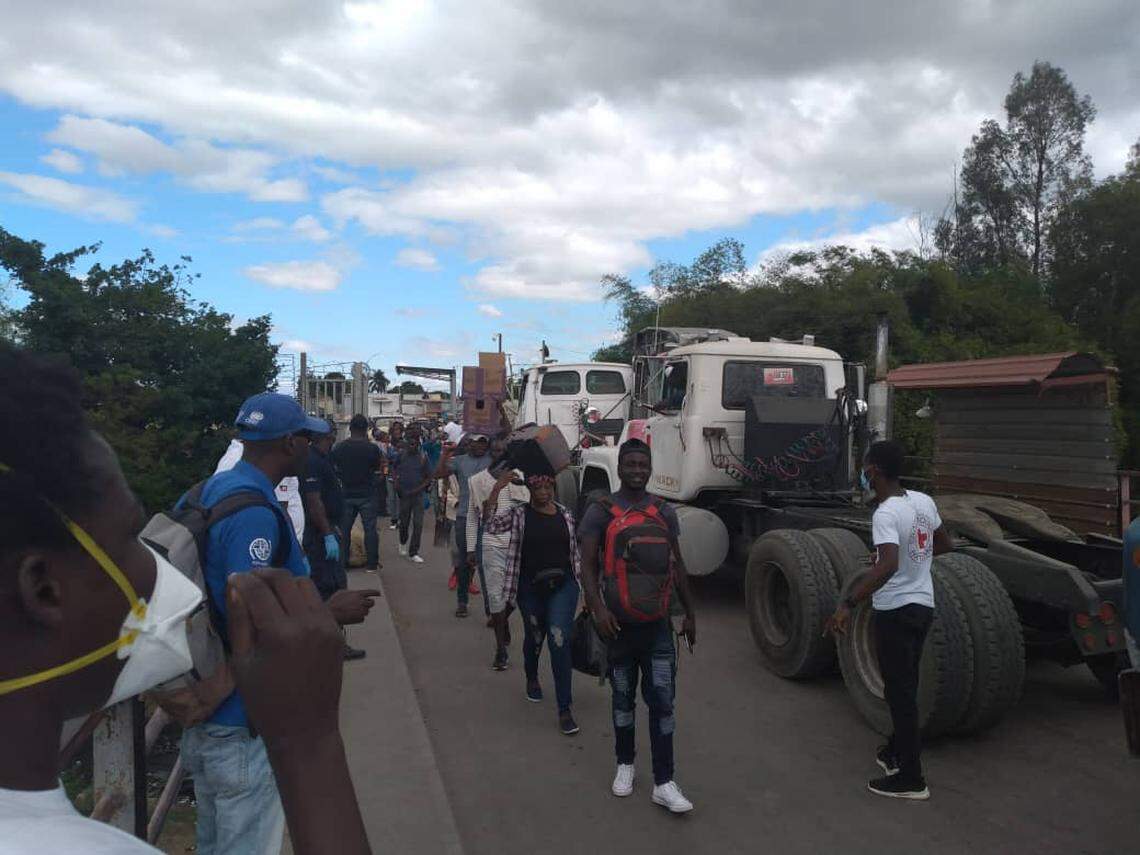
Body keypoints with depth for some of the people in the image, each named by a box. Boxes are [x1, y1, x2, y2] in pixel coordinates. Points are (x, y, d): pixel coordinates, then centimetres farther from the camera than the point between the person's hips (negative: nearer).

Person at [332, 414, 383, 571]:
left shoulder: (338, 447, -5)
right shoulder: (372, 448, -11)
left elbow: (334, 469, 7)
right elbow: (377, 471, -1)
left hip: (346, 494, 2)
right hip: (367, 494, -2)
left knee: (344, 529, 12)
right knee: (370, 528, 4)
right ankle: (372, 563, 7)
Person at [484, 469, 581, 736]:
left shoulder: (566, 515, 3)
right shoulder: (518, 514, -3)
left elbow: (574, 552, 12)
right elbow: (488, 526, -20)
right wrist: (496, 489, -27)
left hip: (563, 586, 0)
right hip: (530, 588, 0)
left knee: (559, 640, -13)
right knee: (534, 637, 17)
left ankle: (565, 709, -6)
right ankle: (532, 679, 51)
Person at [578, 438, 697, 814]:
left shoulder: (664, 511, 6)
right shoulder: (600, 512, -5)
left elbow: (677, 565, 12)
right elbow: (588, 564, -12)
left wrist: (690, 613, 11)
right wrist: (598, 607, -27)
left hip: (657, 620, 2)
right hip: (618, 621, -2)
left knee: (662, 700, -1)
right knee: (623, 698, 13)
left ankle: (664, 783, 6)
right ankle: (625, 764, 32)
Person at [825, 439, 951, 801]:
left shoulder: (885, 514, -23)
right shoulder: (923, 501, 1)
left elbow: (887, 566, -36)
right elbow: (944, 544, 16)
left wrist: (849, 603, -38)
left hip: (895, 611, -8)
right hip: (923, 605, 8)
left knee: (899, 692, 2)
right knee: (906, 687, 22)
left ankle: (911, 778, 12)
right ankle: (897, 751, 37)